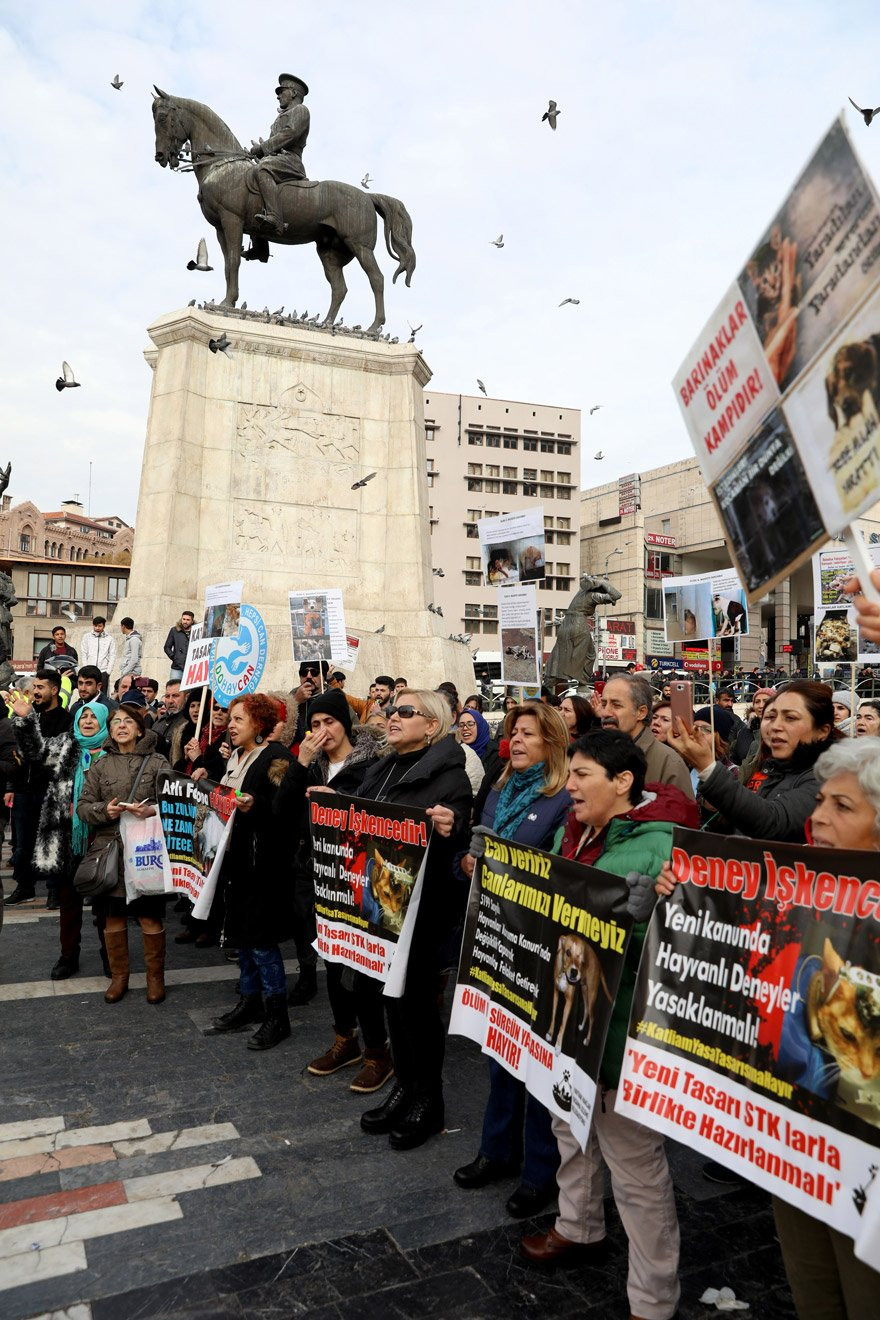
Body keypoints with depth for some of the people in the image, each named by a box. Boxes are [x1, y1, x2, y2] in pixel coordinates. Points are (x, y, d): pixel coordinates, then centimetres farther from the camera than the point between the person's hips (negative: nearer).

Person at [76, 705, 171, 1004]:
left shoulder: (157, 762, 2)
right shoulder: (100, 766, 9)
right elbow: (82, 806, 6)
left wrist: (153, 809, -23)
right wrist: (104, 811, -14)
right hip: (109, 851, 2)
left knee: (150, 917, 2)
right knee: (113, 917, 9)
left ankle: (155, 977, 19)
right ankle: (119, 976, 27)